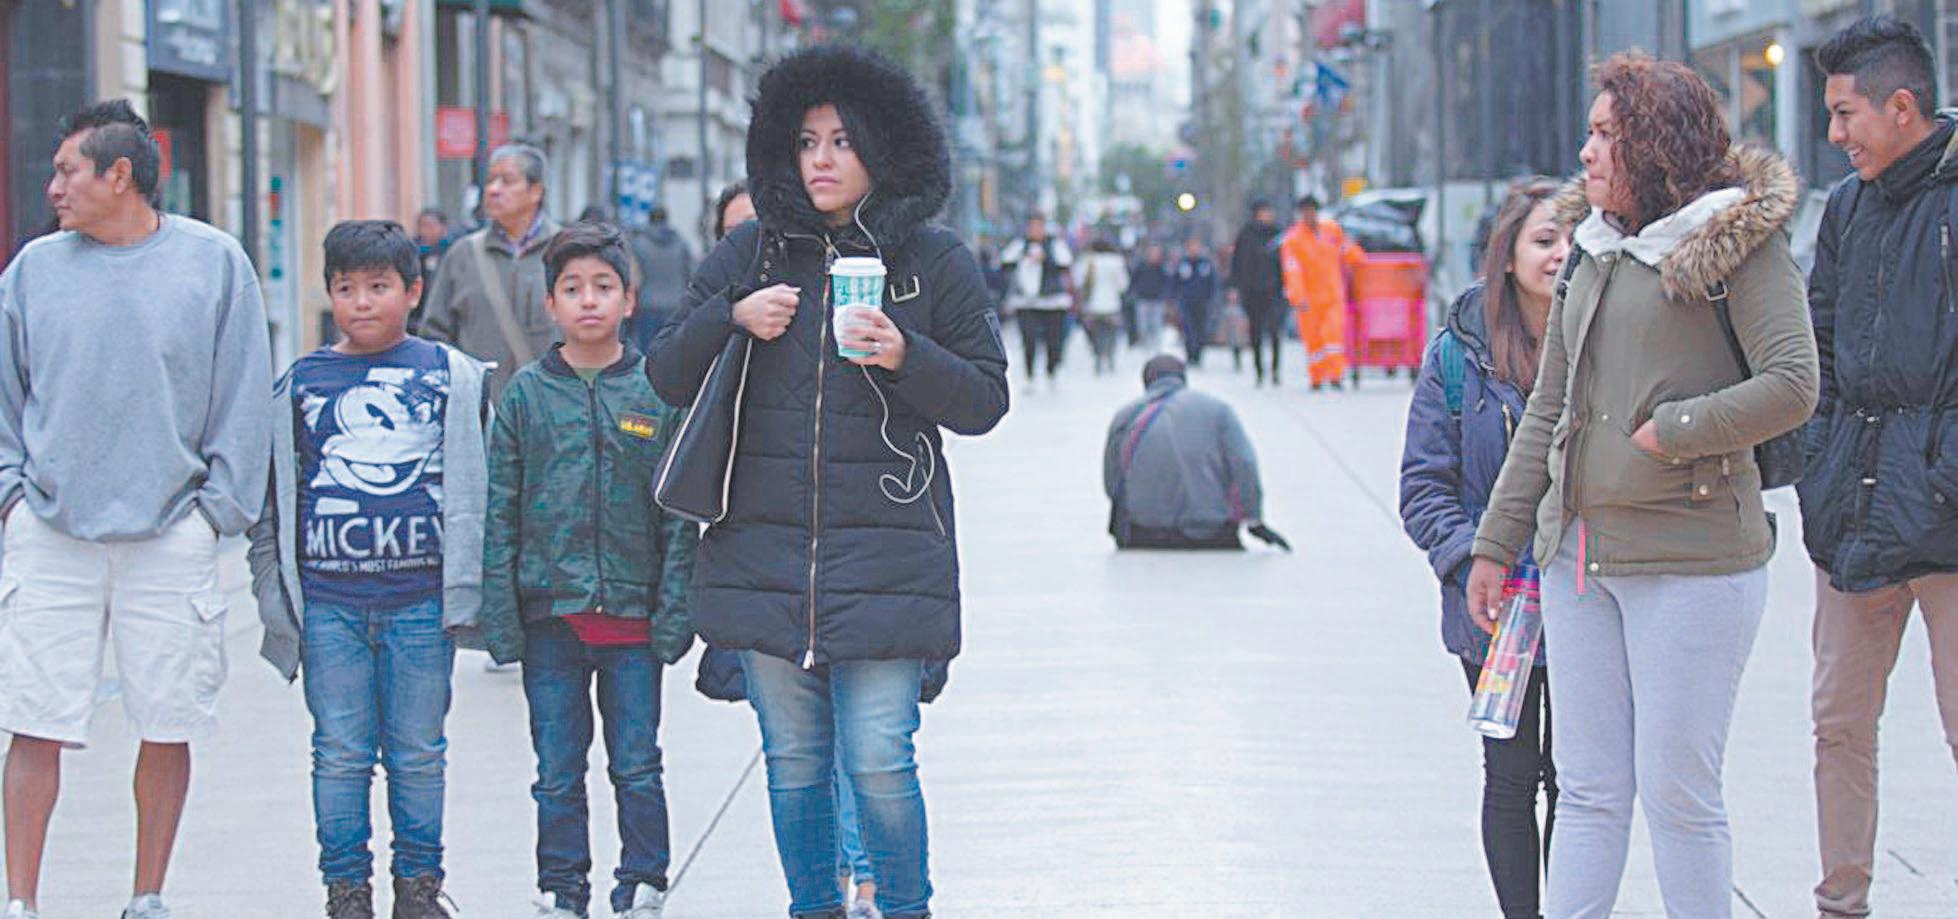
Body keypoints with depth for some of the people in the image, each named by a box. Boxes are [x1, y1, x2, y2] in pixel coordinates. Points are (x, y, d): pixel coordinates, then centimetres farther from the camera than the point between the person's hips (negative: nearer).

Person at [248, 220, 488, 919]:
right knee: (341, 752, 4)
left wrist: (466, 589, 1)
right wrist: (275, 596, 7)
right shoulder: (300, 385, 7)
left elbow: (476, 488, 7)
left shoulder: (453, 377, 6)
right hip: (327, 600, 1)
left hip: (420, 596, -1)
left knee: (418, 752, 6)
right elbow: (272, 500, 12)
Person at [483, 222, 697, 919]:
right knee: (558, 773, 7)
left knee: (637, 769, 4)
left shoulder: (658, 391, 2)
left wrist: (674, 612, -4)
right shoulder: (526, 394, 3)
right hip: (550, 613, 1)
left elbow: (680, 516, 2)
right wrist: (501, 616, -2)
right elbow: (501, 513, 4)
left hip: (633, 616, -1)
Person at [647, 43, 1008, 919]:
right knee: (793, 762, 8)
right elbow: (668, 376, 10)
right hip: (764, 547, 3)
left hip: (884, 554, -3)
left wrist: (906, 358, -14)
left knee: (879, 762, -8)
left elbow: (985, 400, 3)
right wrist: (730, 318, -8)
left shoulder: (935, 260, 3)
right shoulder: (750, 253, 9)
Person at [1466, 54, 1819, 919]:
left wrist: (1669, 434, -15)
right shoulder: (1598, 251, 16)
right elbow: (1547, 412, 19)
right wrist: (1494, 544, 18)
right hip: (1580, 555, 7)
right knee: (1588, 790, 8)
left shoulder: (1739, 241, -6)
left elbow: (1792, 385, -14)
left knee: (1677, 790, -3)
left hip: (1690, 558, -7)